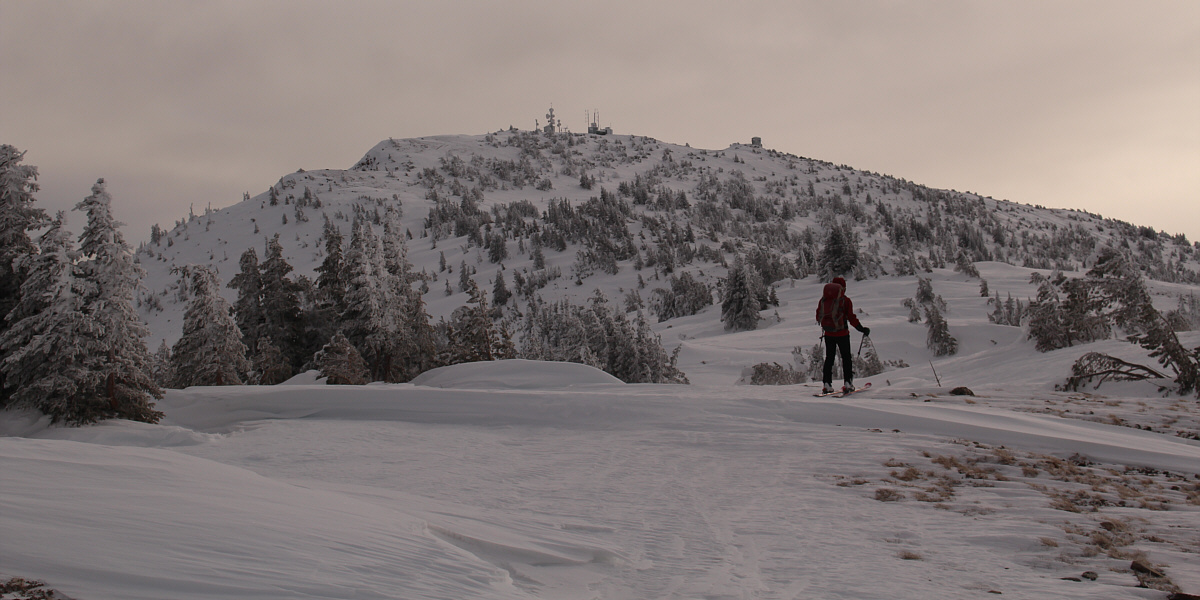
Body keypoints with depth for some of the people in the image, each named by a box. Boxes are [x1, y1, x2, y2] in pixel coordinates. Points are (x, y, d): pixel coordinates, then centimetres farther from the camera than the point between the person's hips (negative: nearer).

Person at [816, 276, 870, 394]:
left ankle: (827, 384, 5)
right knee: (846, 357, 9)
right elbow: (851, 318, -11)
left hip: (828, 334, 3)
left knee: (829, 358, 11)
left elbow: (818, 317, 8)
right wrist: (862, 329, 0)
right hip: (842, 333, -3)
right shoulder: (845, 300, -10)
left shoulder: (823, 300, 1)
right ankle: (847, 383, 4)